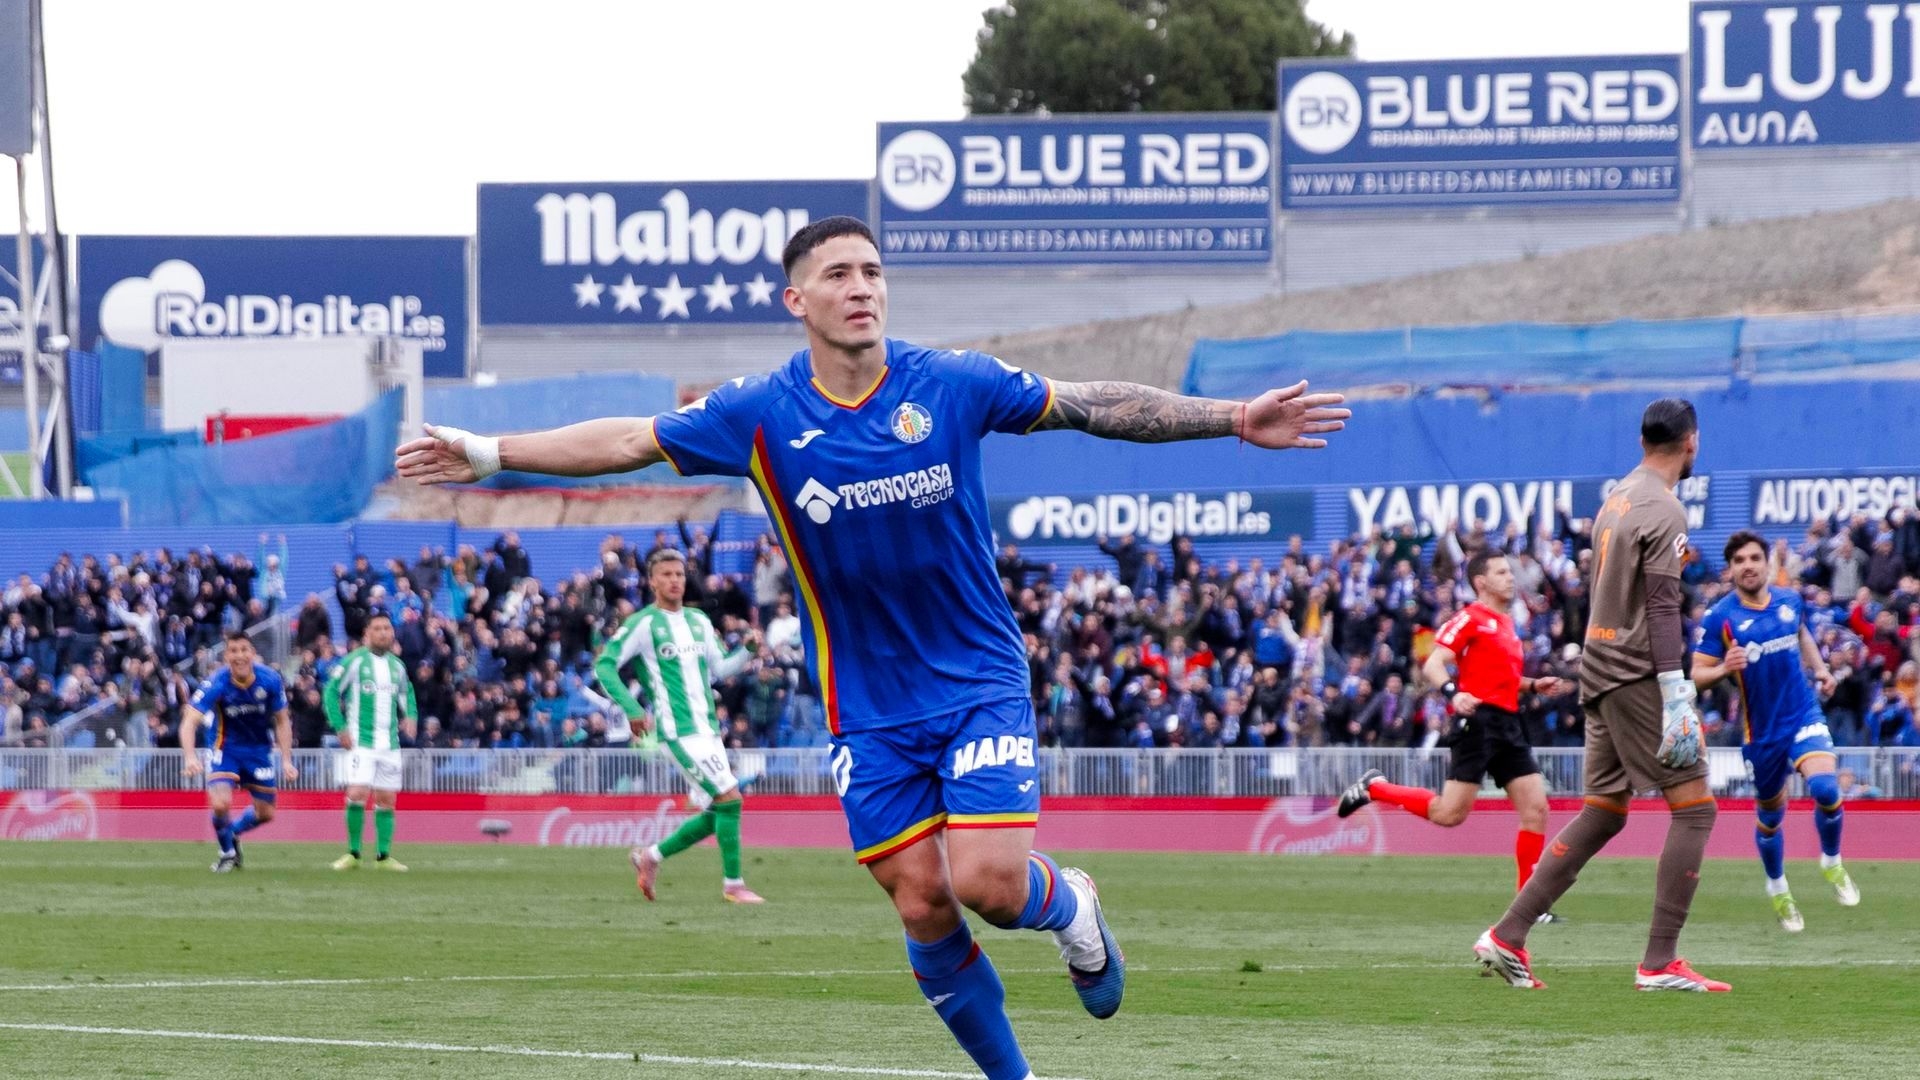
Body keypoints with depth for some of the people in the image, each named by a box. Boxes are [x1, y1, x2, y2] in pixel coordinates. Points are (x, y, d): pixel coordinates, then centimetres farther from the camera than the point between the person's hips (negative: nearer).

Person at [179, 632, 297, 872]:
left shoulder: (270, 680, -17)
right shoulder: (217, 684, -25)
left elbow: (282, 721, -2)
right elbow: (189, 722, -32)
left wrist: (286, 760, -9)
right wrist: (191, 758, -48)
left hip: (259, 749, 3)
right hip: (225, 748, -3)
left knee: (265, 813, 7)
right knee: (220, 803, -22)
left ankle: (233, 832, 40)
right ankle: (227, 852, 8)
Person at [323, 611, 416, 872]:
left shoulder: (397, 665, 11)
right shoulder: (354, 661, -5)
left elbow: (407, 693, 27)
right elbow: (331, 691, -3)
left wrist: (410, 716, 7)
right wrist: (340, 727, -10)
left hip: (390, 743, 5)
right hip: (361, 741, -5)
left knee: (386, 800, 5)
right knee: (357, 794, -15)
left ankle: (383, 856, 11)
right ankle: (353, 853, -4)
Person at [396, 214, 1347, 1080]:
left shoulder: (952, 384, -8)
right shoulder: (759, 413, -6)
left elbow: (1091, 406, 0)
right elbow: (626, 442, 3)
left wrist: (1233, 419, -2)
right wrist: (486, 453, 0)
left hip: (979, 680, -1)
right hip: (868, 710, 1)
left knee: (987, 882, -16)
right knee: (922, 906, -2)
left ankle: (1069, 907, 20)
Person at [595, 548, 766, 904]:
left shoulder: (699, 620, 15)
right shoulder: (643, 623, -5)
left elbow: (719, 669, 20)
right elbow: (604, 664, -7)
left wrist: (748, 651, 1)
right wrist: (631, 709, -16)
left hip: (708, 729, 8)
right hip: (679, 731, -8)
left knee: (718, 814, 6)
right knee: (730, 799, -14)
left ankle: (651, 856, 22)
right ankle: (732, 885, -5)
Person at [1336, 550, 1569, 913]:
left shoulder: (1505, 623, 22)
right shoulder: (1471, 619, -5)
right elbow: (1433, 664, -13)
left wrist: (1534, 686, 19)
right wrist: (1453, 692, -31)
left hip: (1508, 726, 8)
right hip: (1480, 720, -8)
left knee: (1536, 808, -1)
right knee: (1449, 814, -12)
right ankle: (1373, 788, 8)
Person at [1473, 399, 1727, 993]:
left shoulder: (1616, 499, 15)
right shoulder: (1664, 511, -13)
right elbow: (1661, 609, -19)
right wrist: (1676, 701, -23)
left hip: (1600, 670, 9)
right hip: (1639, 676, -9)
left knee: (1603, 814, 13)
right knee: (1694, 808, -5)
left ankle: (1507, 937, 8)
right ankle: (1659, 963, -9)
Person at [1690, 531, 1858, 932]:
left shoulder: (1790, 601, 2)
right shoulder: (1719, 618, -10)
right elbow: (1697, 675, -9)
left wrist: (1820, 668, 10)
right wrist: (1723, 669, -30)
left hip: (1804, 714, 1)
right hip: (1761, 730, -1)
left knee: (1825, 788, -24)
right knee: (1770, 815, 11)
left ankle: (1832, 864, 3)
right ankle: (1777, 890, 38)